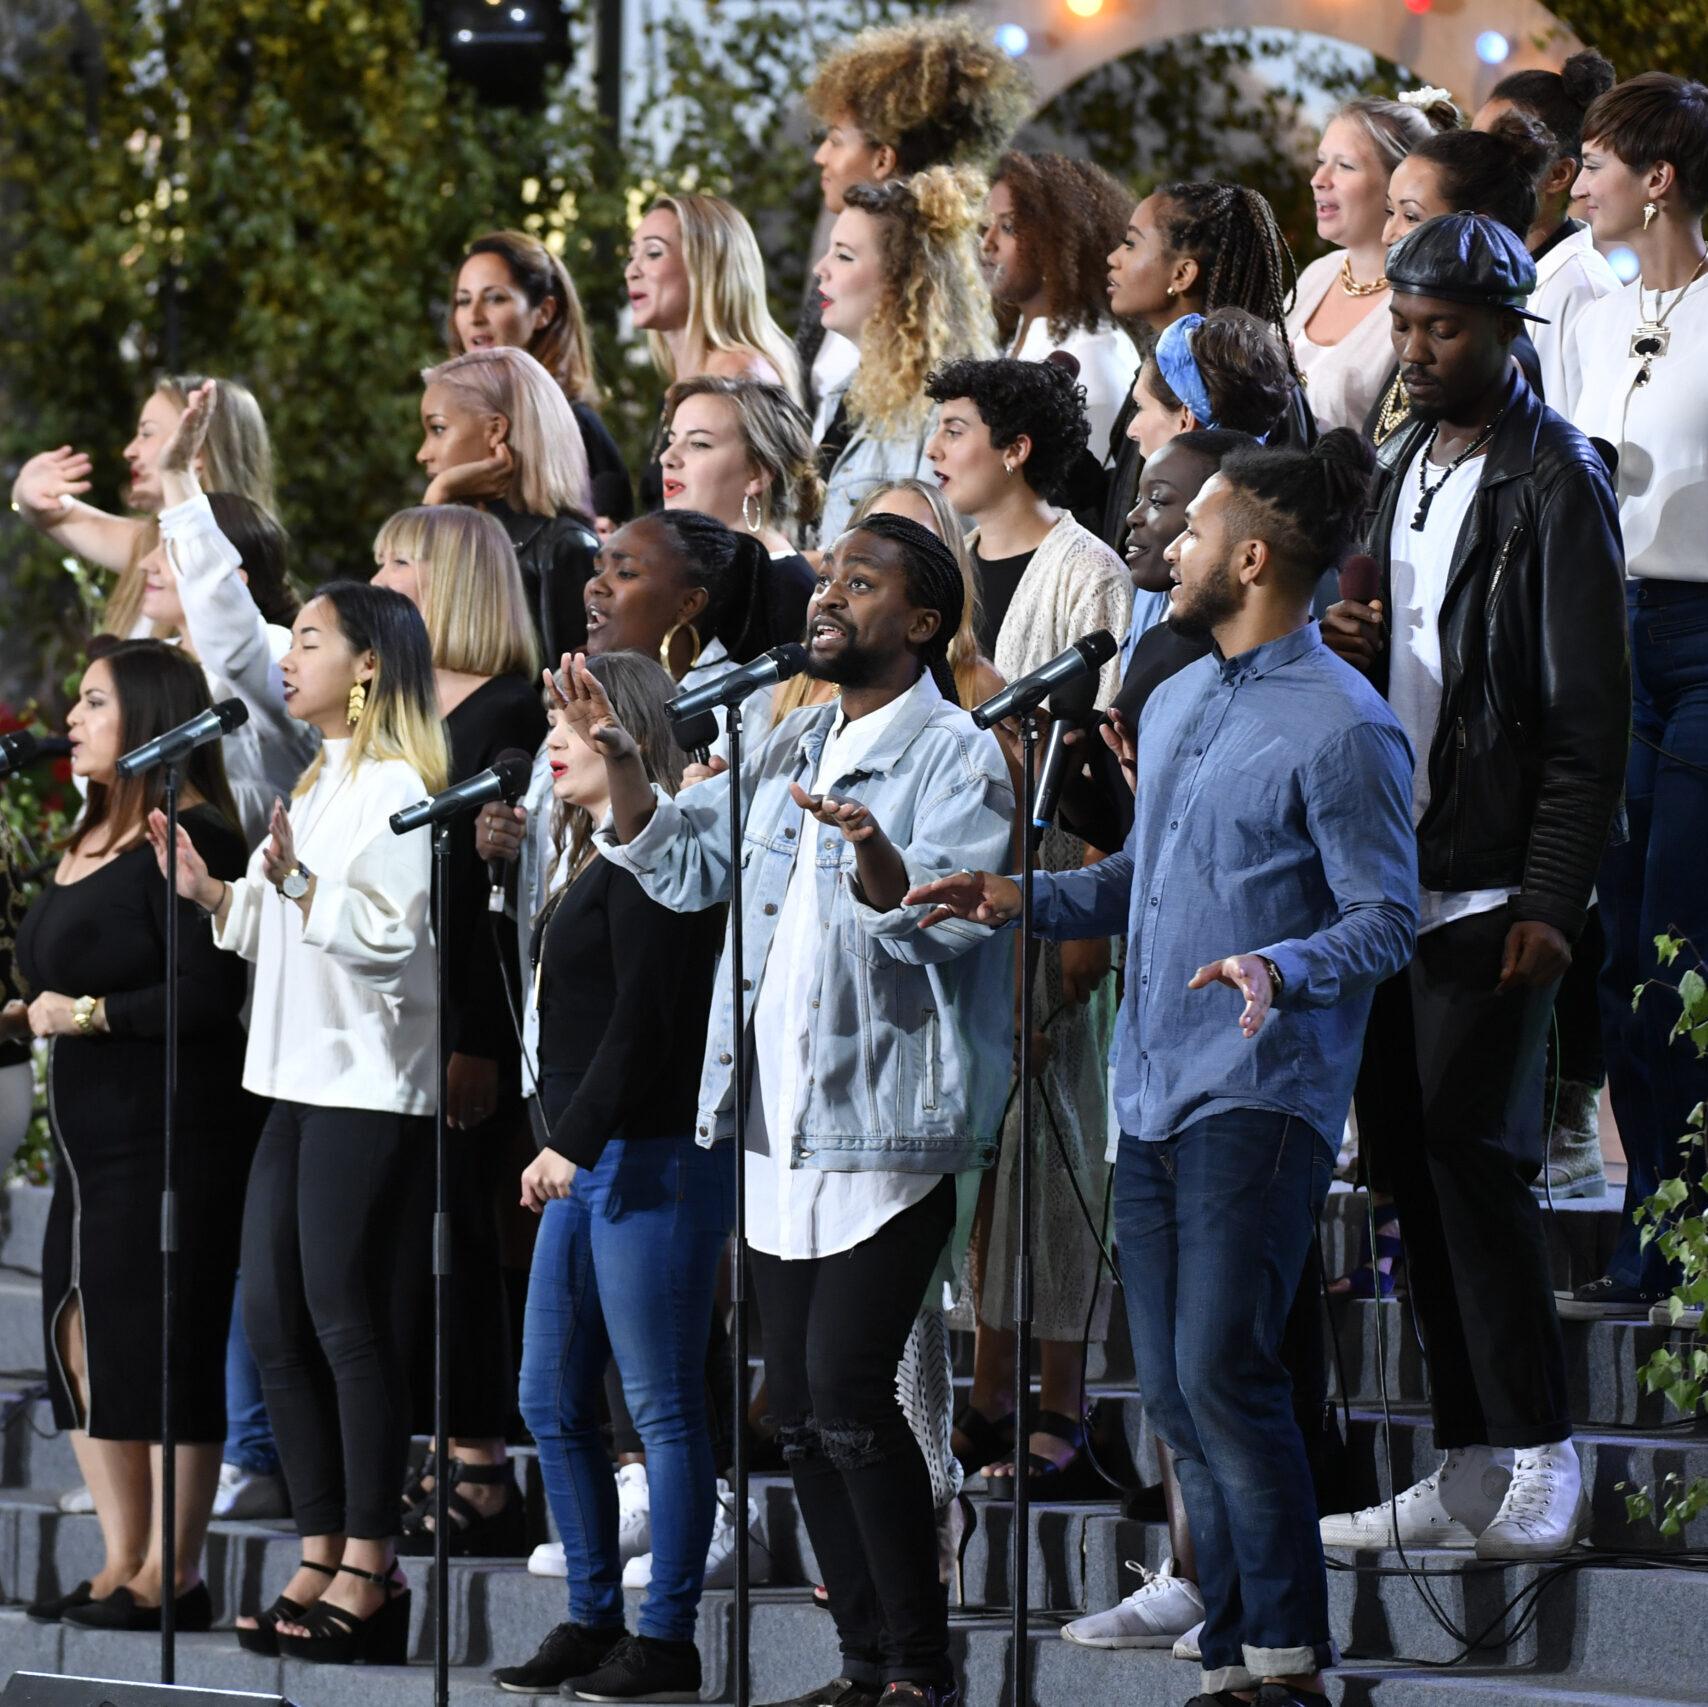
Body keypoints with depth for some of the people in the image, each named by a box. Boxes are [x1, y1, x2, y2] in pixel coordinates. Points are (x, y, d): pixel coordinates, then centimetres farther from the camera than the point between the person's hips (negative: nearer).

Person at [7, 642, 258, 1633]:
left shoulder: (186, 841, -14)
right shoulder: (91, 843, 15)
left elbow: (209, 994, -22)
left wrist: (87, 1014, -16)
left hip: (173, 1136, -10)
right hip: (94, 1140, 10)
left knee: (158, 1350, -6)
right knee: (83, 1341, 10)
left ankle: (172, 1577, -1)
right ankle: (124, 1567, 16)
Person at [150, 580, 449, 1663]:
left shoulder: (396, 788, -10)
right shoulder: (317, 783, 20)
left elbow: (392, 935, -19)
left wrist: (298, 883, -29)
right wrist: (213, 893, 11)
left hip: (370, 1087, -10)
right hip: (300, 1080, 10)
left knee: (347, 1318, -9)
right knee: (277, 1321, 7)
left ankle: (369, 1575, -6)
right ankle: (321, 1563, 11)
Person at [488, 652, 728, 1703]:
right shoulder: (596, 860, 19)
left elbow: (643, 1018, -19)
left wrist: (578, 1140, -20)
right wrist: (566, 1144, 18)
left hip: (653, 1159, -11)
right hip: (586, 1159, 11)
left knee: (663, 1406, -5)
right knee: (552, 1401, 11)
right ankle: (594, 1619, 19)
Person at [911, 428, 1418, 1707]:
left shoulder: (1343, 729, -10)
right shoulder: (1173, 703, 17)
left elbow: (1385, 920, -13)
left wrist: (1278, 967, -30)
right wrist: (1026, 900, 12)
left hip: (1262, 1096, -9)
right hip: (1152, 1095, 9)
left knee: (1222, 1371, -18)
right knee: (1174, 1397, 8)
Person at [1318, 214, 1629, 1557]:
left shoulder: (1554, 481, -9)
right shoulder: (1405, 468, 16)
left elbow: (1590, 713, -12)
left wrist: (1552, 900, -17)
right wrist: (1345, 645, 1)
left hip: (1492, 883, -8)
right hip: (1395, 872, 8)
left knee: (1474, 1148, -11)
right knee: (1412, 1149, 6)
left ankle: (1539, 1468, -4)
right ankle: (1471, 1470, 12)